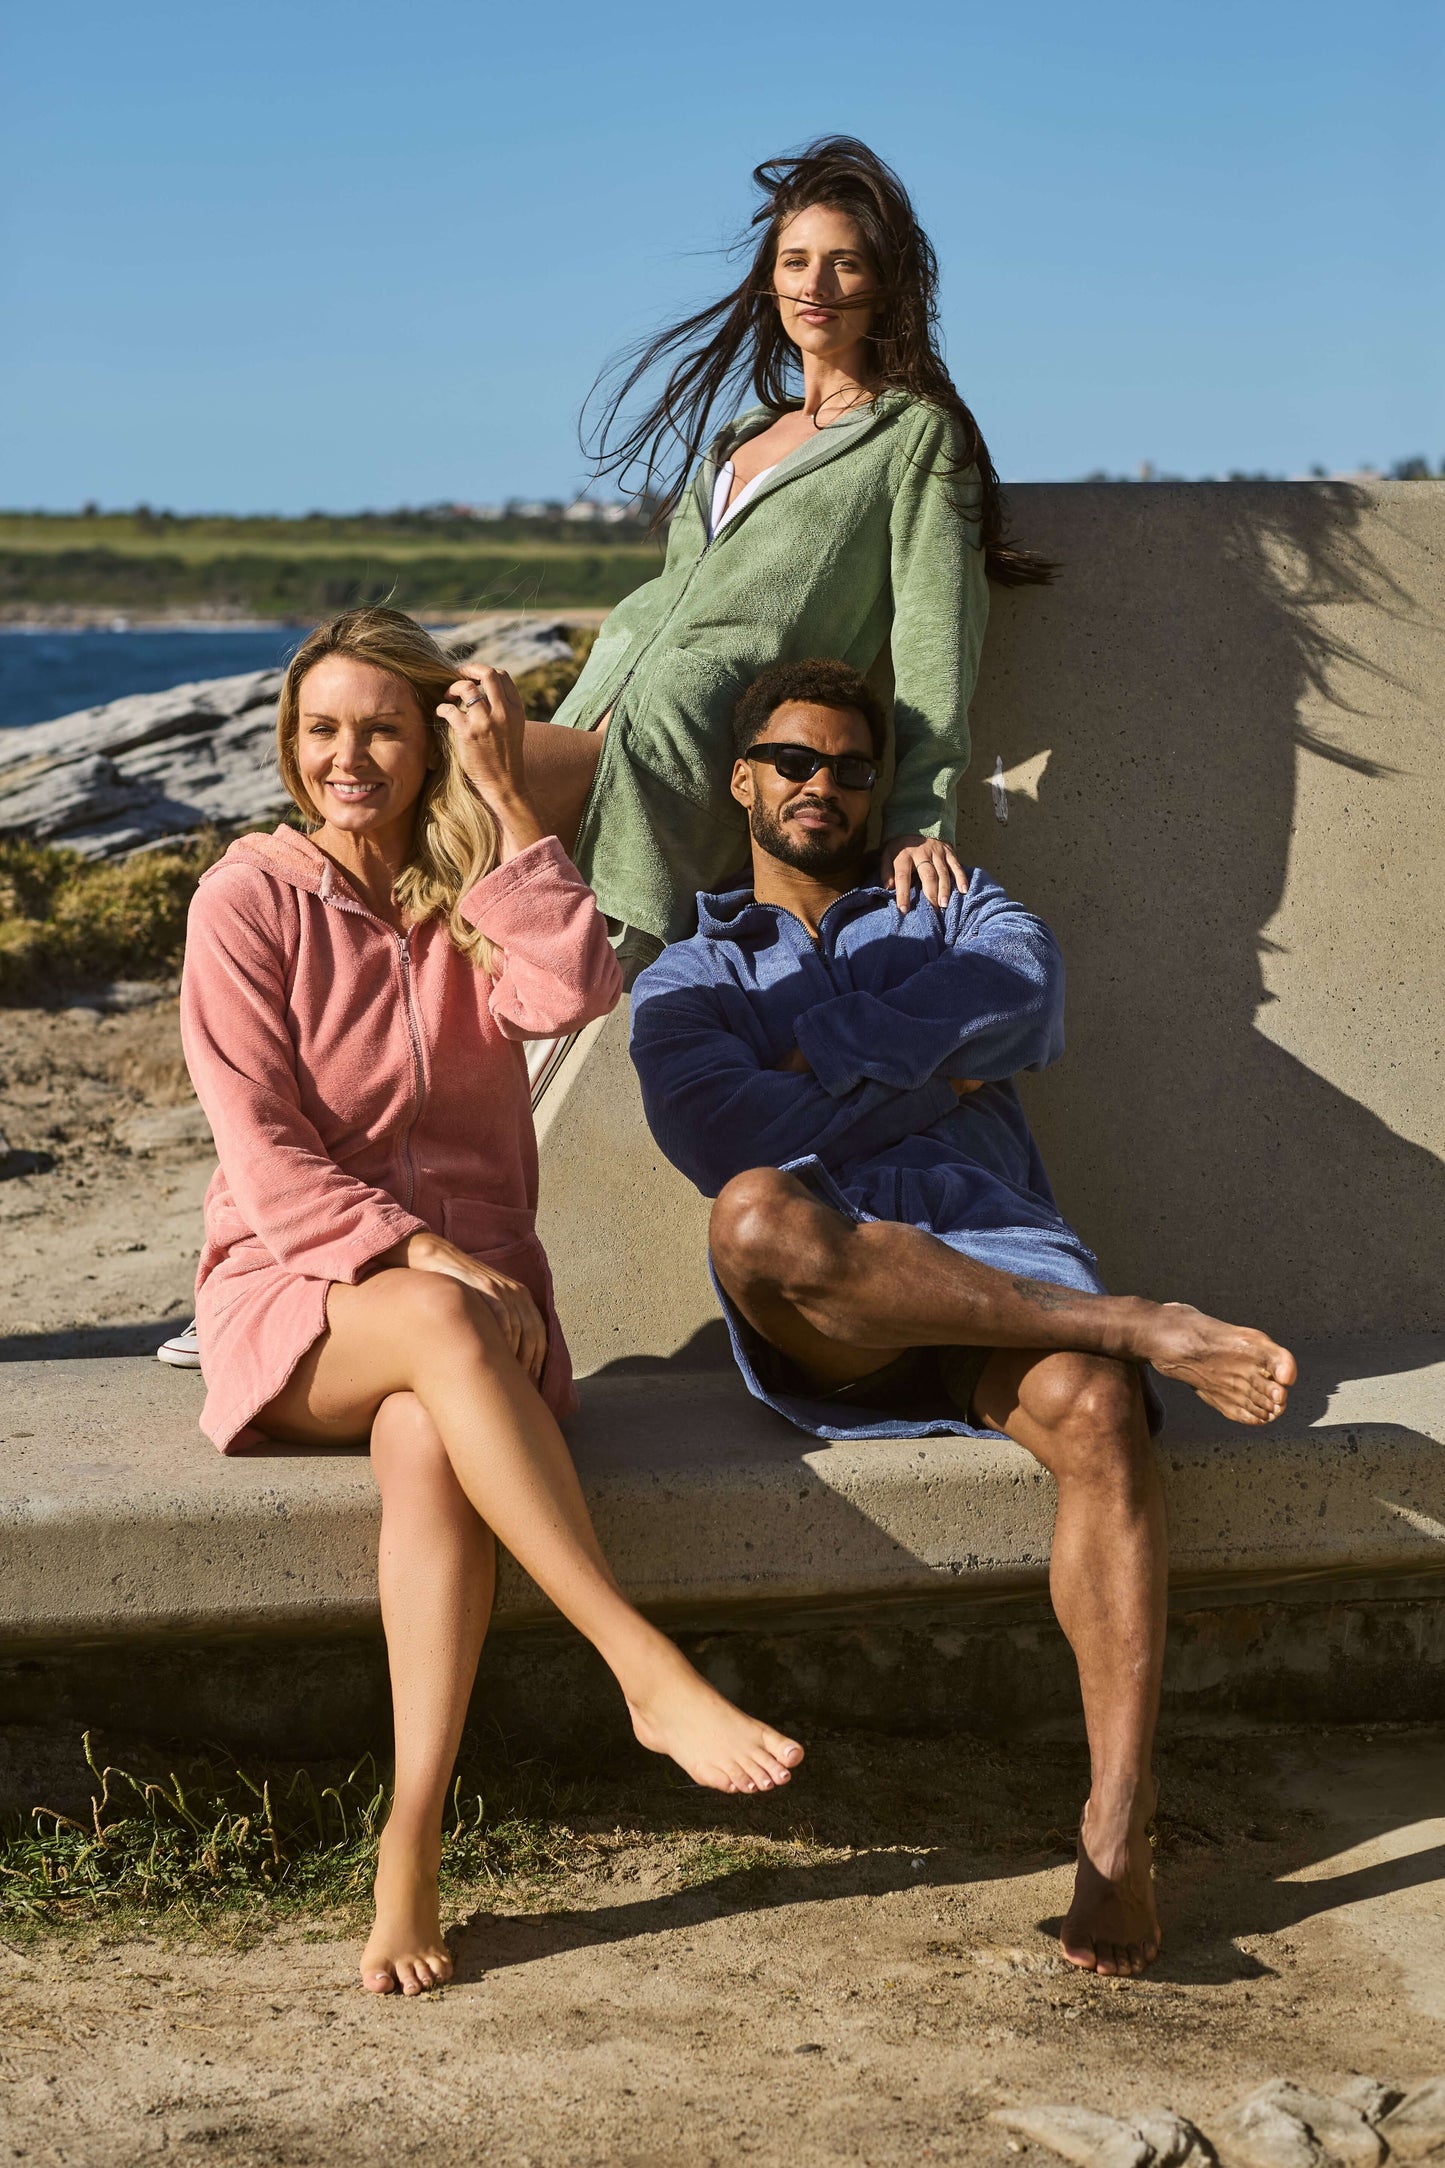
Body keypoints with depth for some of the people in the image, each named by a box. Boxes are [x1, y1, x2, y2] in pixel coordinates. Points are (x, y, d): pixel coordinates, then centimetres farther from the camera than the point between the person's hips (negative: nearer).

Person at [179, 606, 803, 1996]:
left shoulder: (474, 893, 10)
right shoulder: (249, 900, 0)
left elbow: (574, 993, -14)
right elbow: (265, 1154, -8)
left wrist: (508, 804, -12)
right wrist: (425, 1263, -19)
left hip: (470, 1281, 2)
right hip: (297, 1294, -2)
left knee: (428, 1446, -34)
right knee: (442, 1329, -38)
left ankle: (410, 1854, -36)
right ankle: (652, 1674, -43)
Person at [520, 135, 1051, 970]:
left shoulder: (917, 435, 7)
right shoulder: (740, 436, 28)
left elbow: (935, 641, -3)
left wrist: (920, 820, -14)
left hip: (694, 765, -7)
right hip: (602, 728, 7)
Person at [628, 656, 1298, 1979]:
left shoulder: (957, 913, 28)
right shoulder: (688, 982, 23)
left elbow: (1027, 1005, 1)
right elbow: (741, 1147, 0)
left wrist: (825, 1058, 2)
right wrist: (928, 1075, 3)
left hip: (1000, 1272, 1)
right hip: (818, 1319, -1)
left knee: (1096, 1410, -34)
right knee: (758, 1217, -38)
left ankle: (1118, 1832, -35)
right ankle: (1138, 1329, -32)